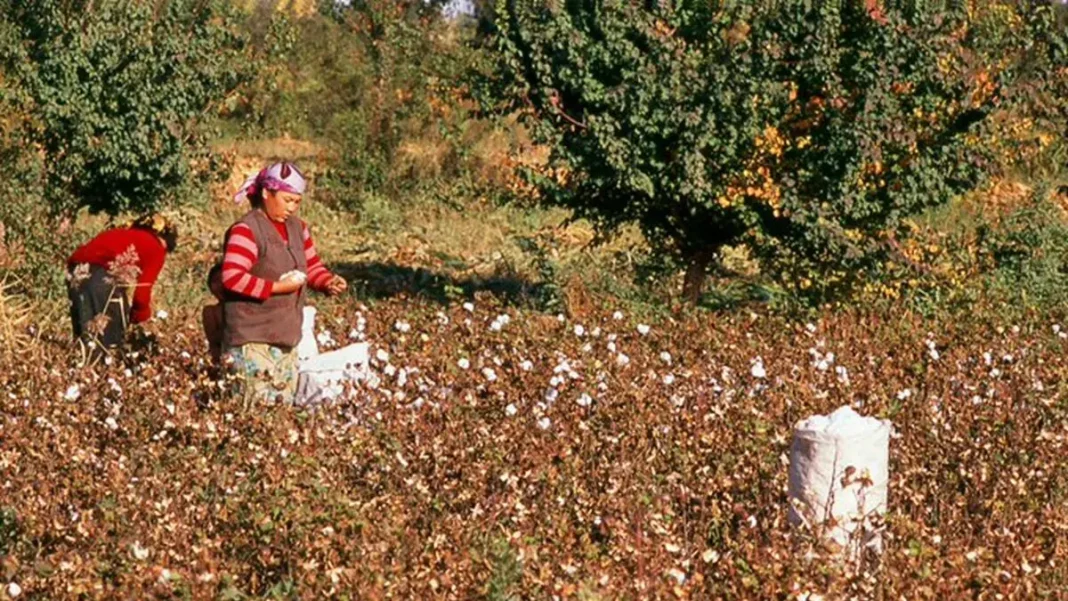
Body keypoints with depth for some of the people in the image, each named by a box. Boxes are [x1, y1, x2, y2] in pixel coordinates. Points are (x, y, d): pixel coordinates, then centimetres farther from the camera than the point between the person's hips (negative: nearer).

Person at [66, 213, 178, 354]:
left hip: (77, 272, 7)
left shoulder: (124, 233, 32)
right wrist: (141, 315, 22)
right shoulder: (156, 248, 12)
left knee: (84, 339, 15)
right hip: (102, 275, -7)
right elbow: (142, 292, 4)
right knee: (111, 342, 4)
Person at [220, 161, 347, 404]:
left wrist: (329, 282, -3)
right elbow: (232, 277, -23)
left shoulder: (298, 228, 11)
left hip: (287, 337, 8)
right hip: (252, 339, -8)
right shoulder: (246, 230, -14)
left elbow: (313, 268, 19)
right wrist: (277, 287, -22)